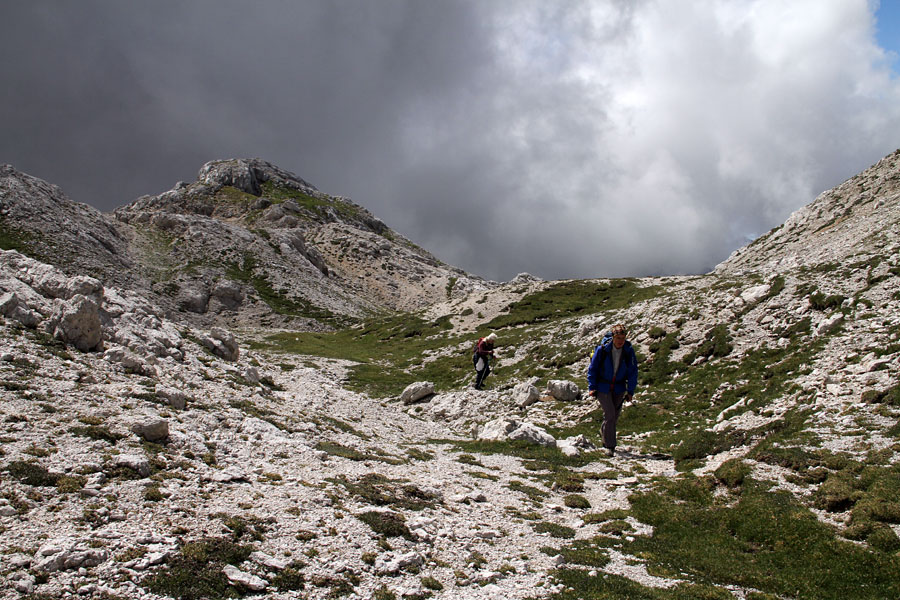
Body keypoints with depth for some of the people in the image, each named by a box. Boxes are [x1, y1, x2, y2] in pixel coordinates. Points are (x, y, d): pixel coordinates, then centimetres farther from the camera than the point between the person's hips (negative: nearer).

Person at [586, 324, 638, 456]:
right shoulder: (602, 350, -14)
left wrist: (630, 391, -1)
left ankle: (604, 432, 41)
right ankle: (609, 446, -5)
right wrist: (592, 387, -7)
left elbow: (633, 372, 2)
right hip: (603, 387, -3)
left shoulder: (629, 351, -7)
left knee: (615, 415, 11)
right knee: (610, 414, -13)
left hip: (619, 388, 3)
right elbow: (592, 368, -4)